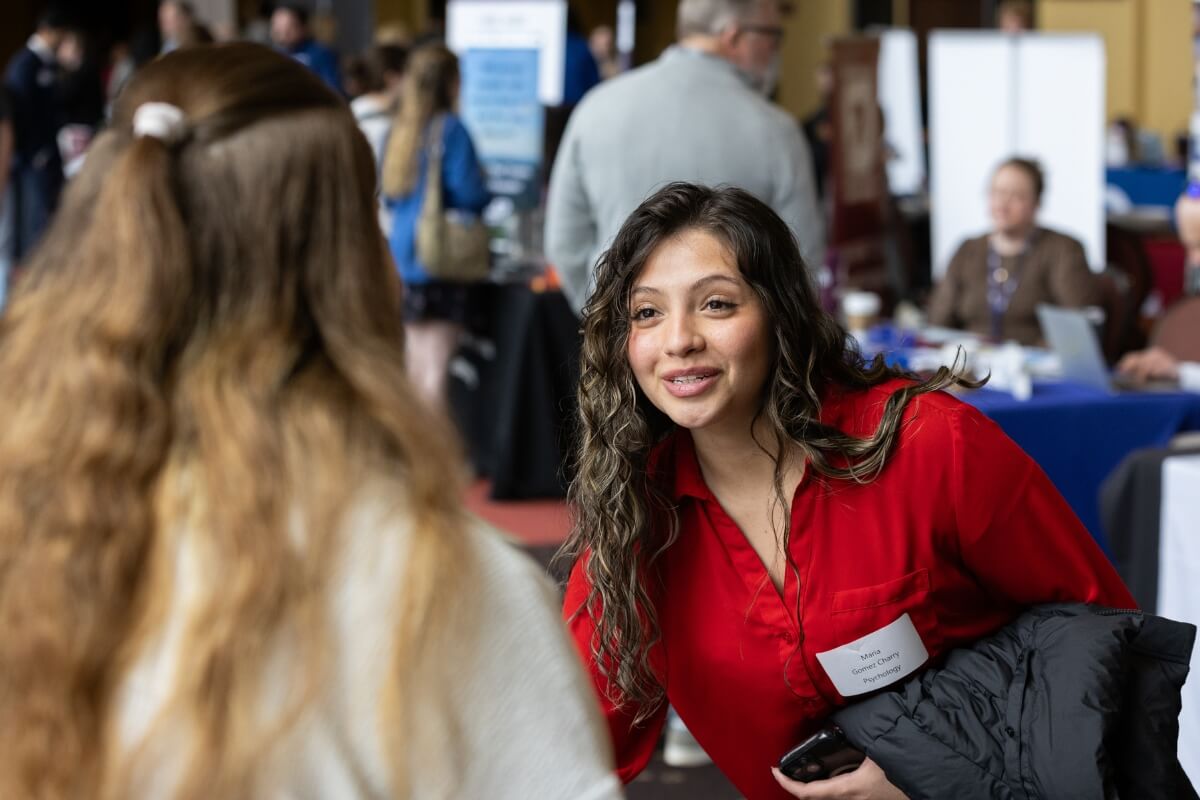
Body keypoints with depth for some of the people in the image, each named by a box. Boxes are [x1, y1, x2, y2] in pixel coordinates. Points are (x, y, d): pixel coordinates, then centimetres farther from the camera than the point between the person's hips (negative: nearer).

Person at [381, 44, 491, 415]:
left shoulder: (399, 129, 9)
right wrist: (490, 191, 4)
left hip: (403, 255, 7)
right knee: (438, 366, -5)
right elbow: (468, 194, -16)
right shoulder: (451, 129, -12)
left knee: (416, 364, 15)